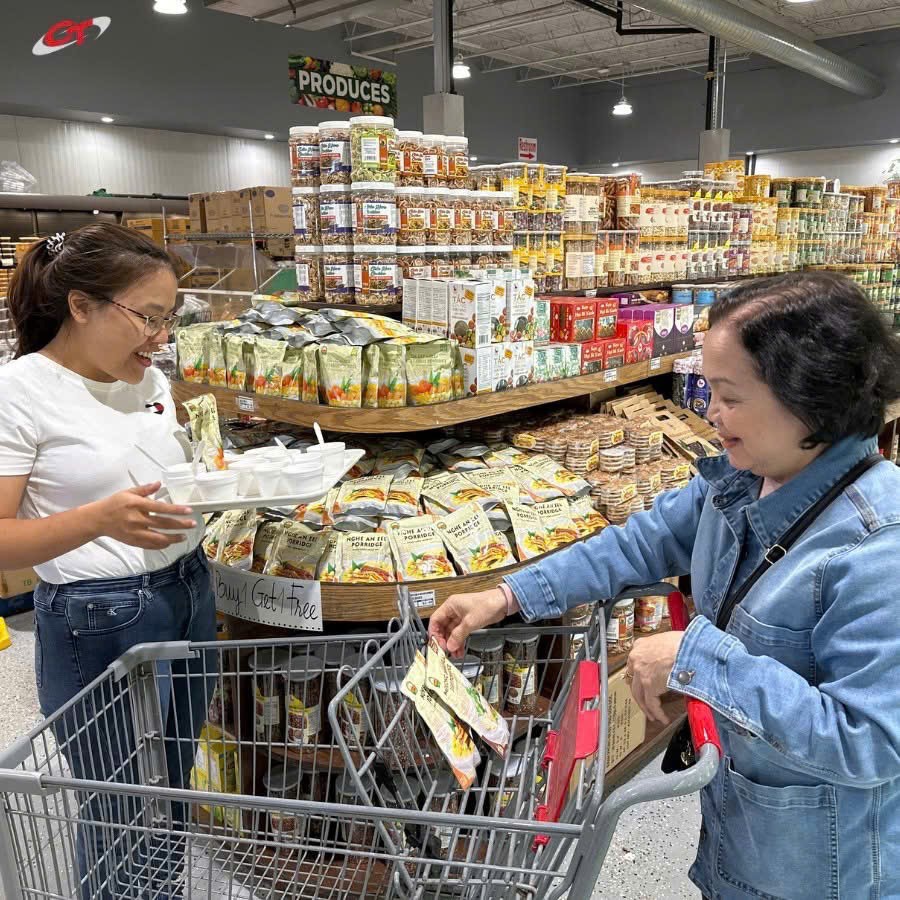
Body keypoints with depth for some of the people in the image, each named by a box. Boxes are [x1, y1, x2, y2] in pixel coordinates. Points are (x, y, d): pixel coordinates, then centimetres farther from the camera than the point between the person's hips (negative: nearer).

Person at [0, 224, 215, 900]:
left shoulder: (150, 380, 7)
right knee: (120, 816, 9)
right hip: (98, 622, -6)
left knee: (173, 793, 19)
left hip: (190, 593, 7)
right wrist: (101, 520, -32)